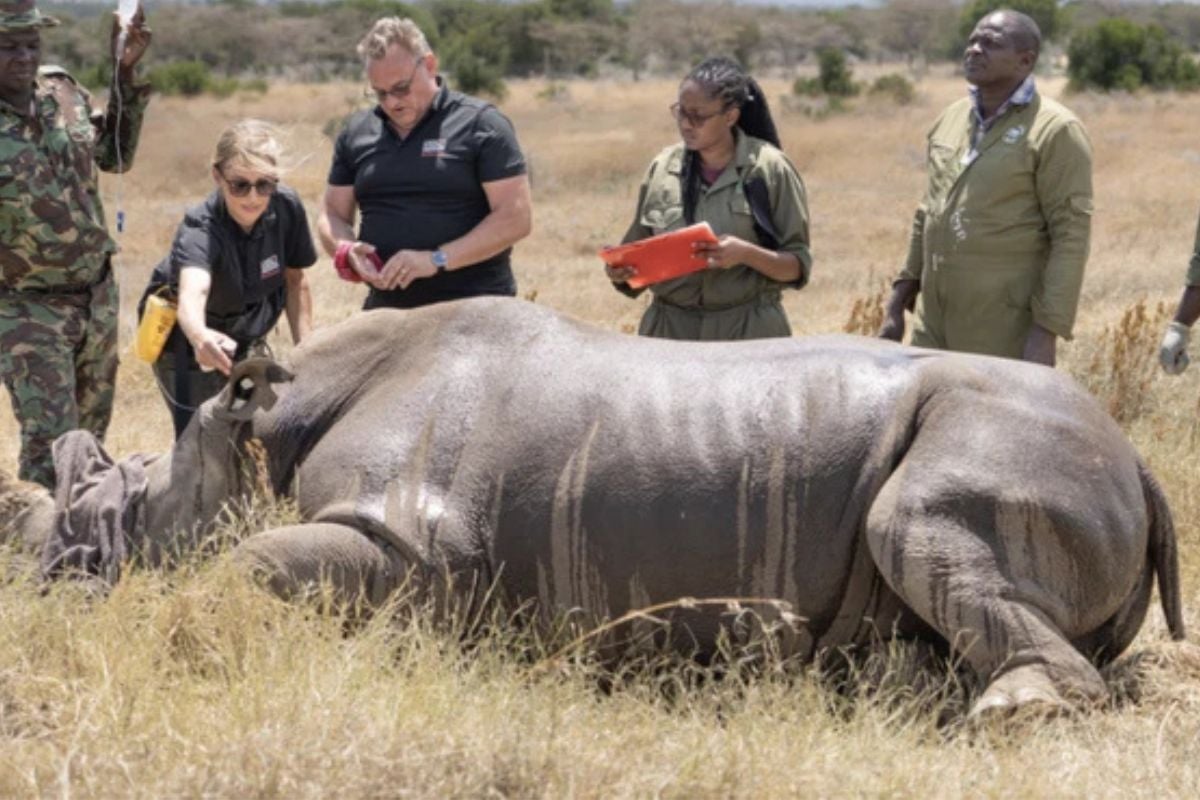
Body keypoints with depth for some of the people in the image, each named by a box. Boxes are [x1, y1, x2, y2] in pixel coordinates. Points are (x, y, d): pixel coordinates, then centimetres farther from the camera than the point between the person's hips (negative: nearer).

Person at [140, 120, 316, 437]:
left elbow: (295, 280, -2)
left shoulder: (286, 208, -19)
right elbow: (192, 291, -56)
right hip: (186, 347, -6)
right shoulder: (201, 230, -36)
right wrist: (200, 336, -78)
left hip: (245, 340, 6)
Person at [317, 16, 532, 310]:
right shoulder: (357, 133, 12)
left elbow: (514, 218, -9)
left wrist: (437, 260, -19)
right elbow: (333, 216, 17)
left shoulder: (480, 124, -3)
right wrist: (347, 251, -8)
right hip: (387, 306, 4)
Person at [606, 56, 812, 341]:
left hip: (749, 333, -3)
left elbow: (798, 267, -2)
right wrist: (621, 271, -7)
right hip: (668, 329, 3)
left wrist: (746, 254, -20)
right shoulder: (662, 168, 7)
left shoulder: (769, 169, -3)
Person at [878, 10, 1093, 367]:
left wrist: (1047, 332, -17)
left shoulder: (1054, 131, -8)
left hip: (1007, 337, -6)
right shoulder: (951, 118, 13)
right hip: (935, 331, 6)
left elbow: (1071, 237, -12)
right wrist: (897, 307, 18)